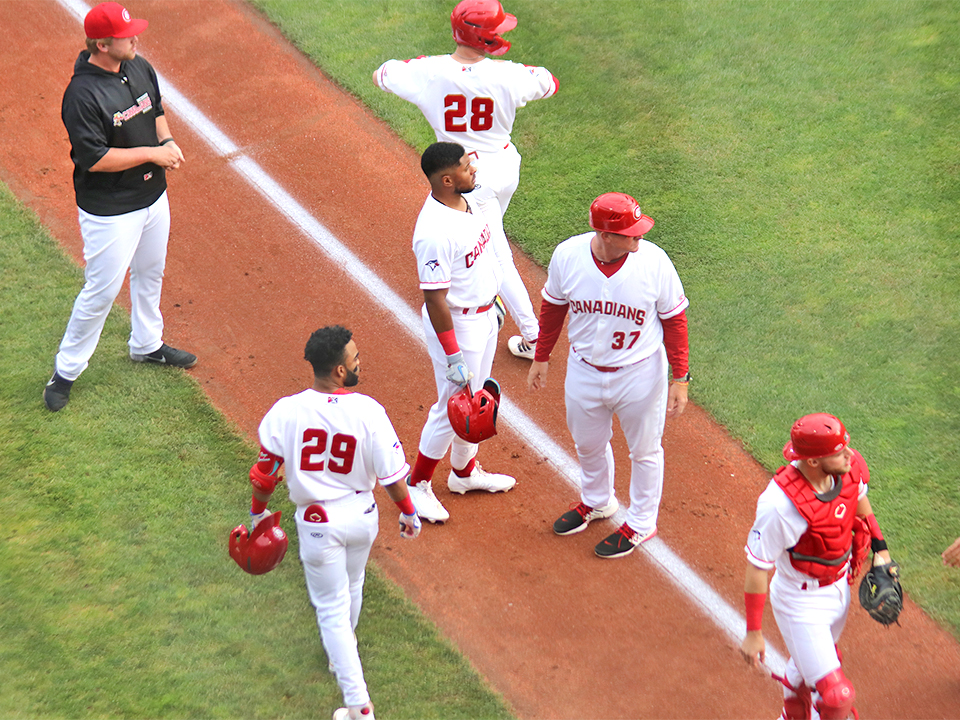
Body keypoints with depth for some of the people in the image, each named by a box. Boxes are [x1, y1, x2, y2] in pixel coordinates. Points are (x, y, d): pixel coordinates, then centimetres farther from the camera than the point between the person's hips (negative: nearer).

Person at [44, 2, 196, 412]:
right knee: (102, 290, 0)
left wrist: (167, 140, -4)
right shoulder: (82, 94, -27)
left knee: (150, 274, 24)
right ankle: (65, 371, 16)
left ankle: (147, 345, 47)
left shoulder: (140, 69, -2)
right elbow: (93, 159, -28)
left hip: (152, 195, 8)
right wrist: (150, 153, -23)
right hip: (110, 211, -8)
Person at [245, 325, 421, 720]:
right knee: (351, 588, 29)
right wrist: (408, 513, 6)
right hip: (363, 516, 2)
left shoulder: (286, 411, -18)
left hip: (318, 522, -2)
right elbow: (392, 474, -11)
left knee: (332, 608, 9)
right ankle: (343, 652, 56)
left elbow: (265, 470, -7)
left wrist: (258, 512, 11)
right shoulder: (368, 411, -19)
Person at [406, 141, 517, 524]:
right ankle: (417, 484, 24)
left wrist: (492, 301, 23)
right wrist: (453, 356, -24)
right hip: (456, 324, -9)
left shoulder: (464, 201, -3)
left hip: (483, 313, 9)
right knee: (452, 407, 5)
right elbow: (435, 299, -28)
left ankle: (464, 471, 42)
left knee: (473, 400, 23)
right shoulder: (434, 231, -32)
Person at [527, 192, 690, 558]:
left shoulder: (654, 261, -24)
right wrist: (541, 357, 9)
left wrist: (680, 378, -11)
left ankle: (641, 522, 40)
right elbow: (553, 306, 1)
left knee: (644, 450, 17)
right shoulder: (567, 255, -18)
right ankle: (597, 502, 54)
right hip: (584, 371, 3)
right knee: (588, 444, 25)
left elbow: (674, 319, -12)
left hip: (640, 374, -3)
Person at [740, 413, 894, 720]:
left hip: (839, 588, 7)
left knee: (807, 662, 31)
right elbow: (756, 570, -26)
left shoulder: (849, 469, -18)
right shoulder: (780, 505, -37)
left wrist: (880, 548, 11)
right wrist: (753, 633, -19)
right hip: (800, 603, -7)